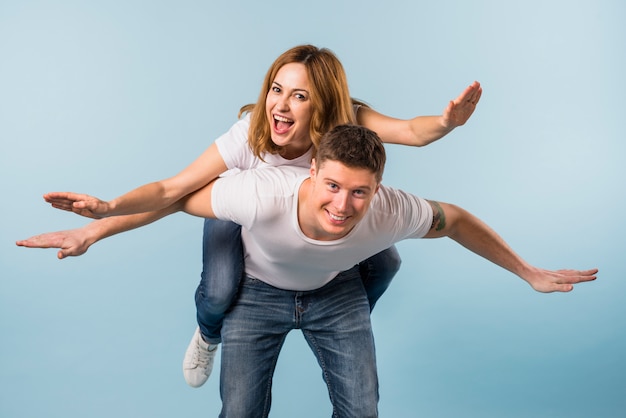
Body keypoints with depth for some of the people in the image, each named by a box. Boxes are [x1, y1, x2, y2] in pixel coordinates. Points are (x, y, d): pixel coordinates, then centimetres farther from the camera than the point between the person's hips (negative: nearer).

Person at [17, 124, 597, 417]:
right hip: (257, 291, -1)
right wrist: (92, 229, -14)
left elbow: (456, 220, -13)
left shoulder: (392, 213, -35)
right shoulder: (261, 196, -43)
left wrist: (530, 274, -3)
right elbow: (177, 197, -24)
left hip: (337, 294, 2)